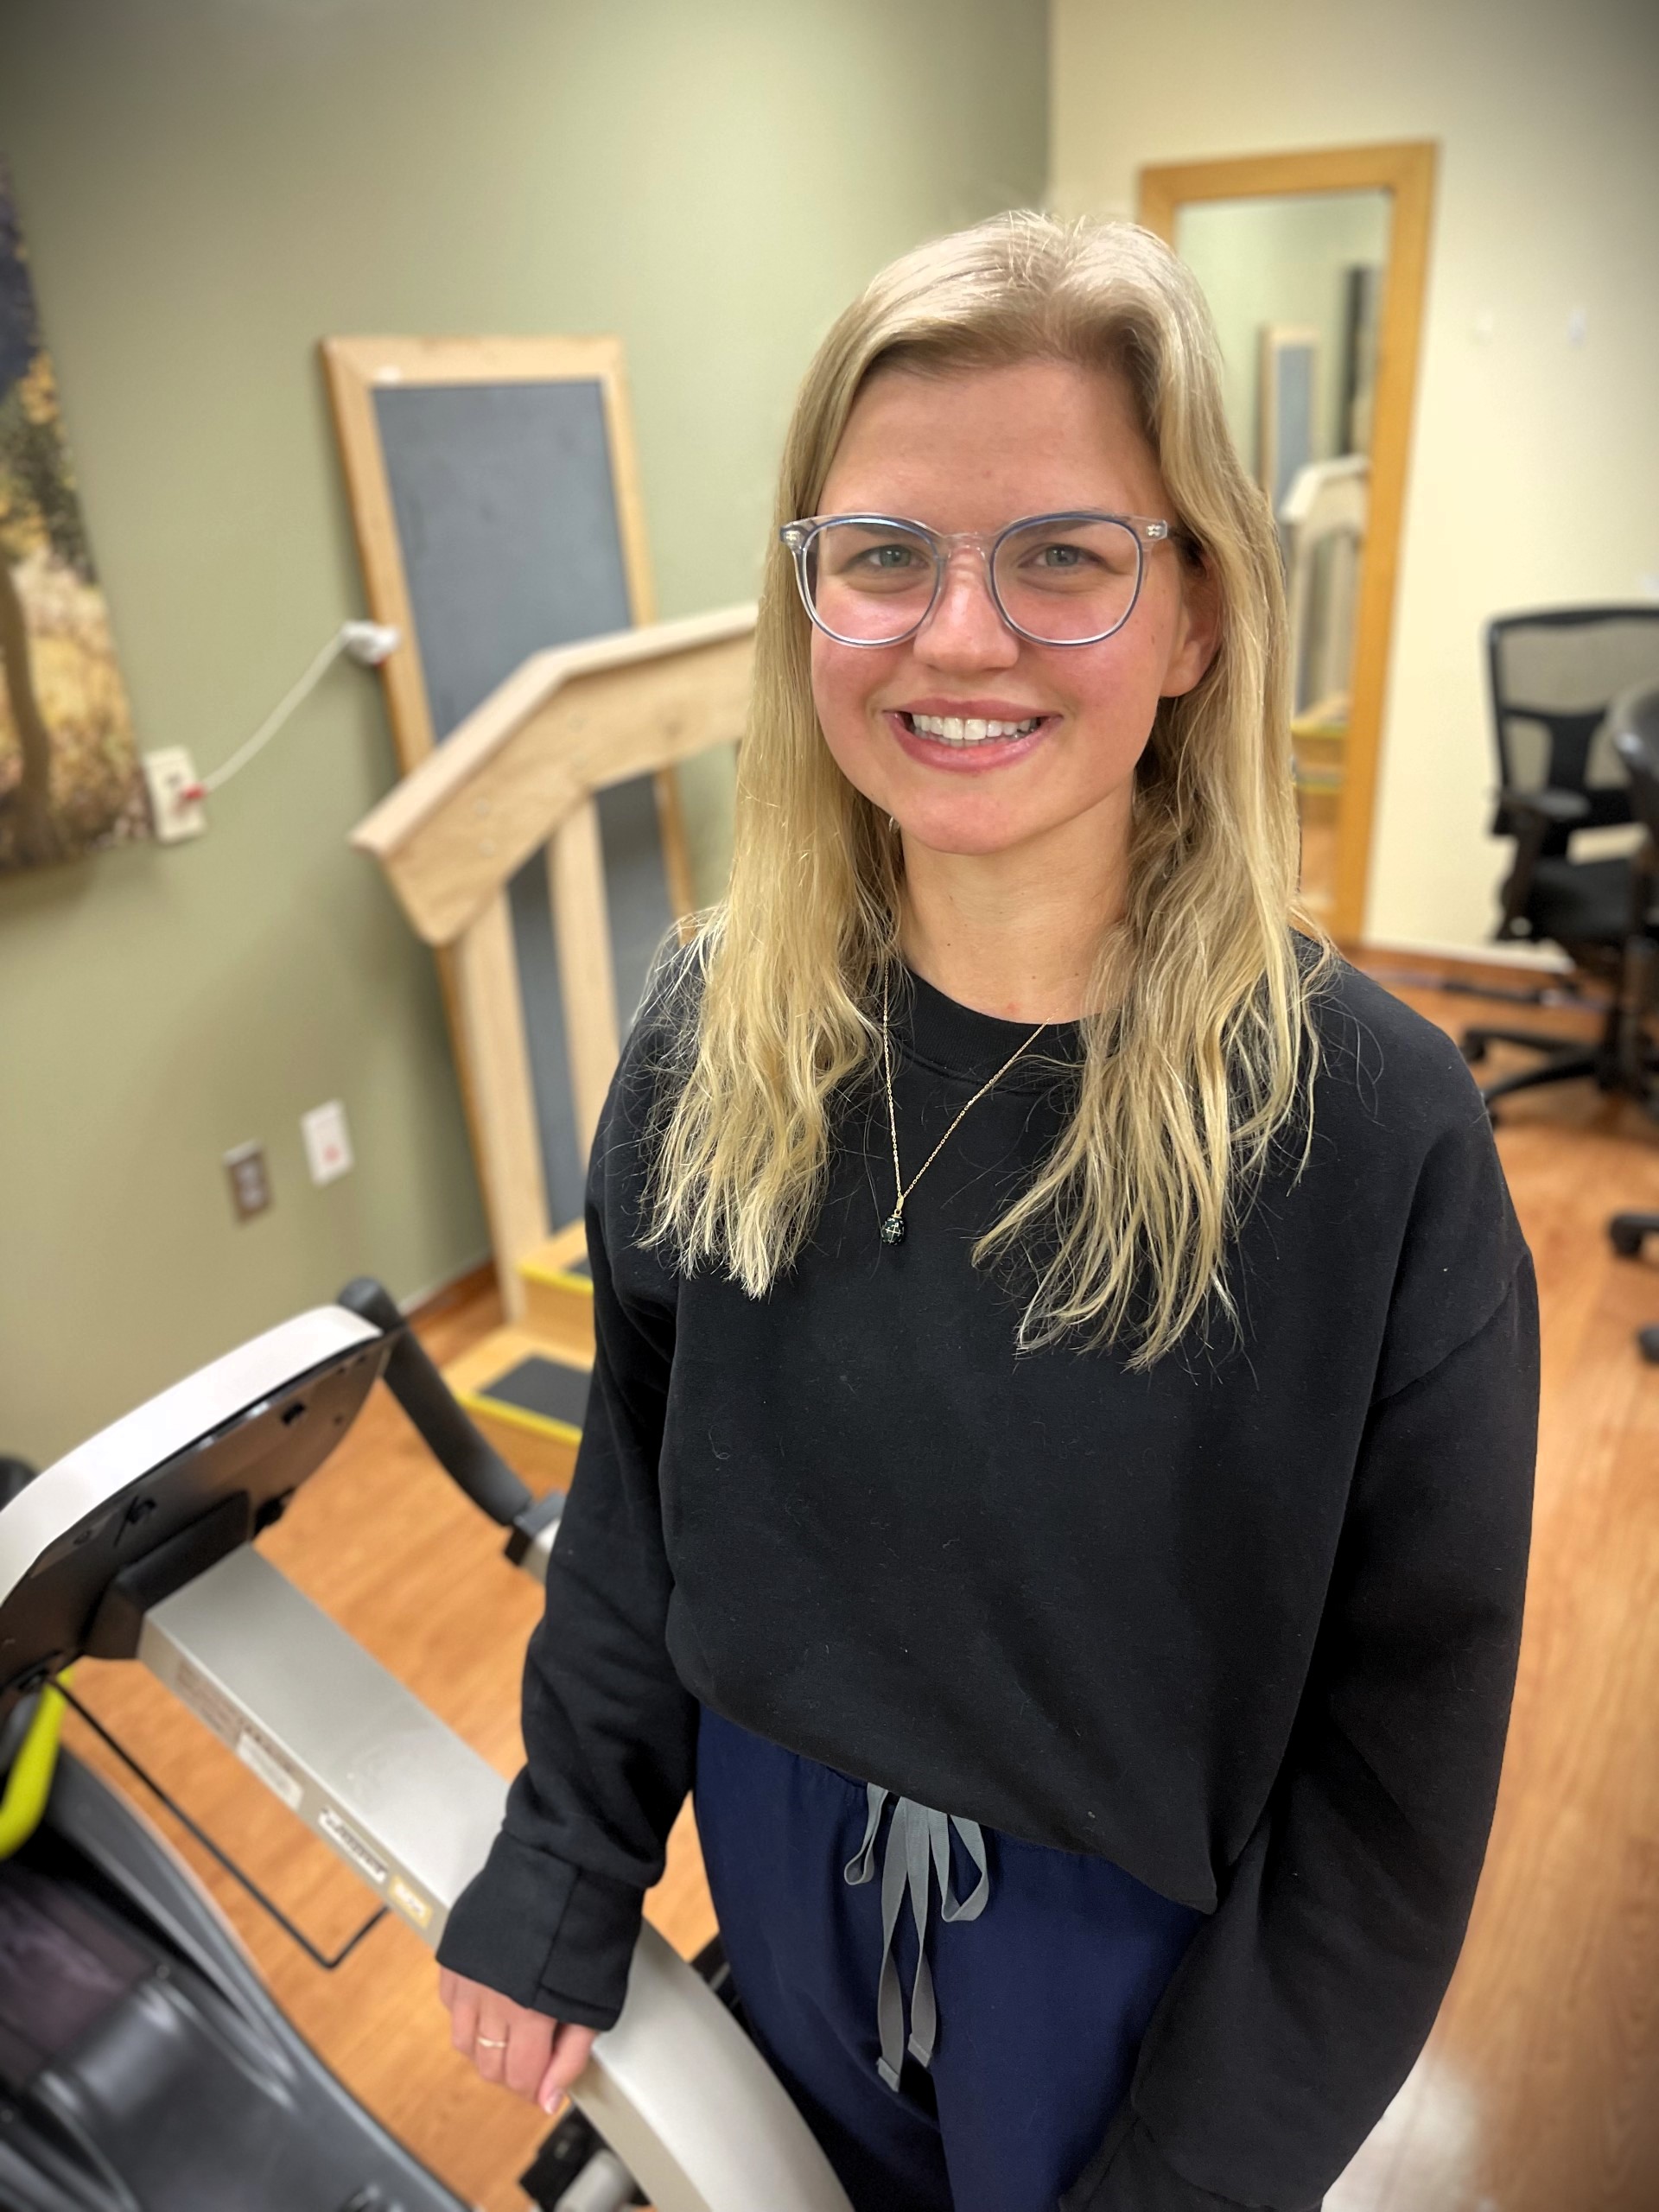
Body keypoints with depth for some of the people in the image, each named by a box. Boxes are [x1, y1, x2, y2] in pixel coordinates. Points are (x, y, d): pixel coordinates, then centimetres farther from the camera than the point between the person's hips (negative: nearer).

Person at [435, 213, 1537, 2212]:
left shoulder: (1374, 1130, -24)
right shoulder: (713, 1029, -14)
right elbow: (634, 1484, -2)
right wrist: (563, 1873, 3)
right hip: (783, 1879, 3)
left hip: (1141, 1947, -2)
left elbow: (1399, 1745, -15)